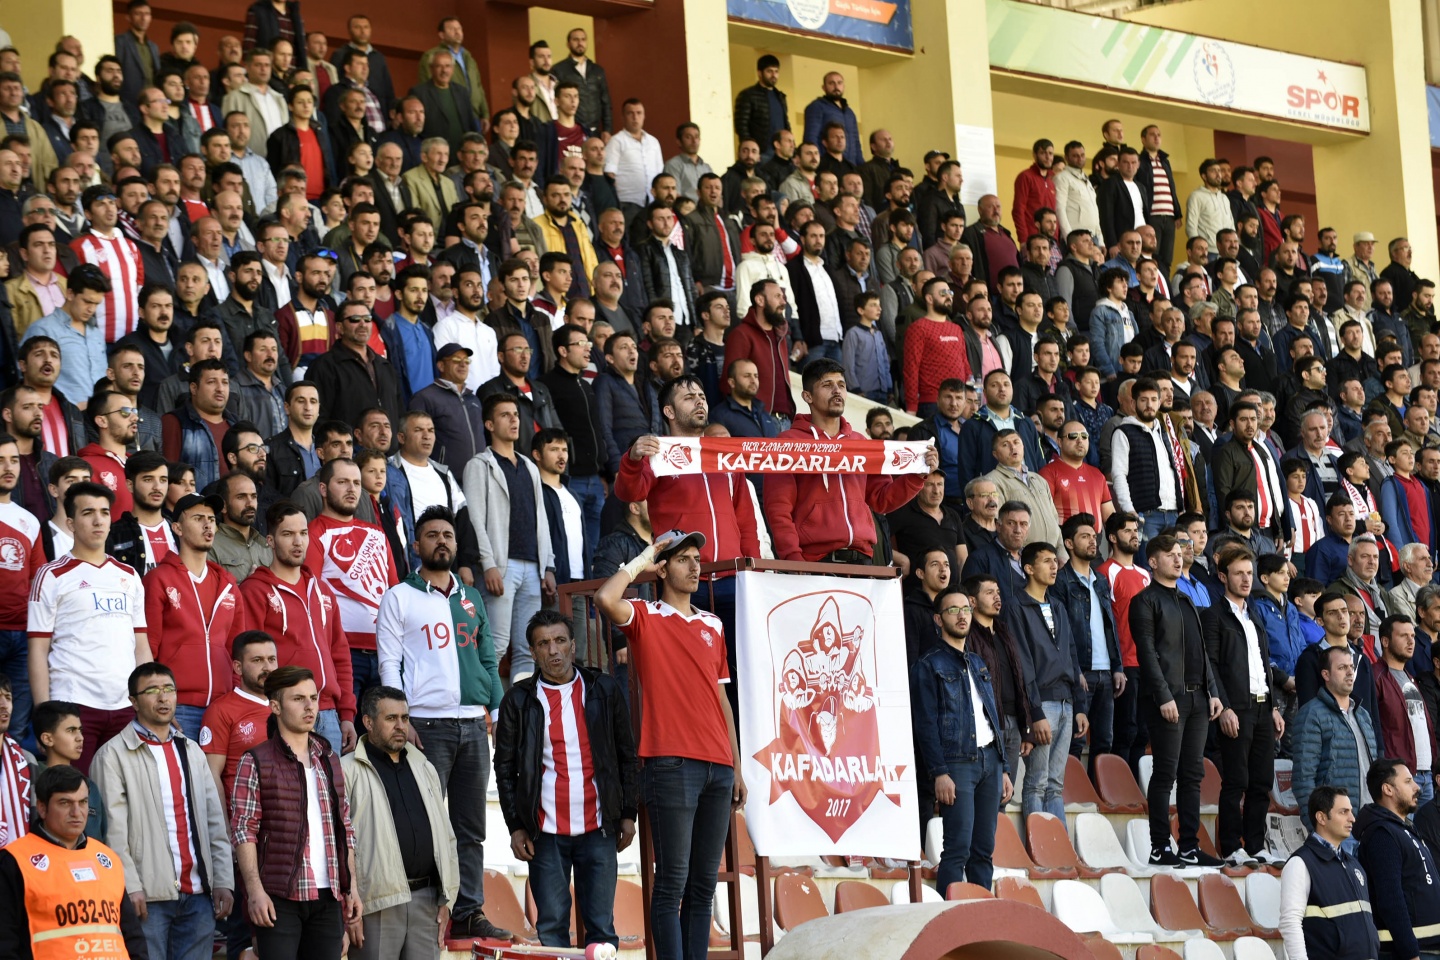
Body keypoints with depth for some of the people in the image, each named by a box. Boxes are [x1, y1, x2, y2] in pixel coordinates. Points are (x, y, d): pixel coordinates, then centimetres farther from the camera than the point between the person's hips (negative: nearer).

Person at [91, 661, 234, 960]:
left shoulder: (191, 751, 18)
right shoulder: (113, 755, -1)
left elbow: (215, 821, 15)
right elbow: (113, 830, -7)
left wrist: (223, 881, 7)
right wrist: (130, 888, -14)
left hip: (197, 895, 5)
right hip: (148, 897, -5)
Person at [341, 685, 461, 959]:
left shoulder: (425, 769, 18)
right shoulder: (348, 772, -2)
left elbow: (445, 837, 20)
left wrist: (446, 899, 12)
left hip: (426, 898, 5)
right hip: (376, 901, -5)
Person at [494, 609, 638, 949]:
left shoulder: (603, 691, 7)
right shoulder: (519, 700, 4)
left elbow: (627, 756, 10)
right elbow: (505, 768, 6)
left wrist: (628, 814, 5)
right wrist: (516, 826, -1)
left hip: (598, 829, 0)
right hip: (546, 832, 0)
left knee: (601, 925, 1)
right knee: (551, 927, 1)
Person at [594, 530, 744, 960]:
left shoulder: (712, 625, 19)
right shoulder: (645, 617, 2)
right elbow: (605, 600, -20)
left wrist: (736, 767, 18)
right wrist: (638, 564, -3)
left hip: (717, 766, 6)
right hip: (671, 763, -6)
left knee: (704, 883, 6)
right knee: (672, 881, -7)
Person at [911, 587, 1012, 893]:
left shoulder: (979, 664, 21)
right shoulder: (929, 666, 0)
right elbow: (926, 724, -7)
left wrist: (1004, 768, 15)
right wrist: (939, 773, -15)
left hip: (989, 761, 6)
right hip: (957, 762, -6)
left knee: (984, 850, 5)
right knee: (959, 848, -12)